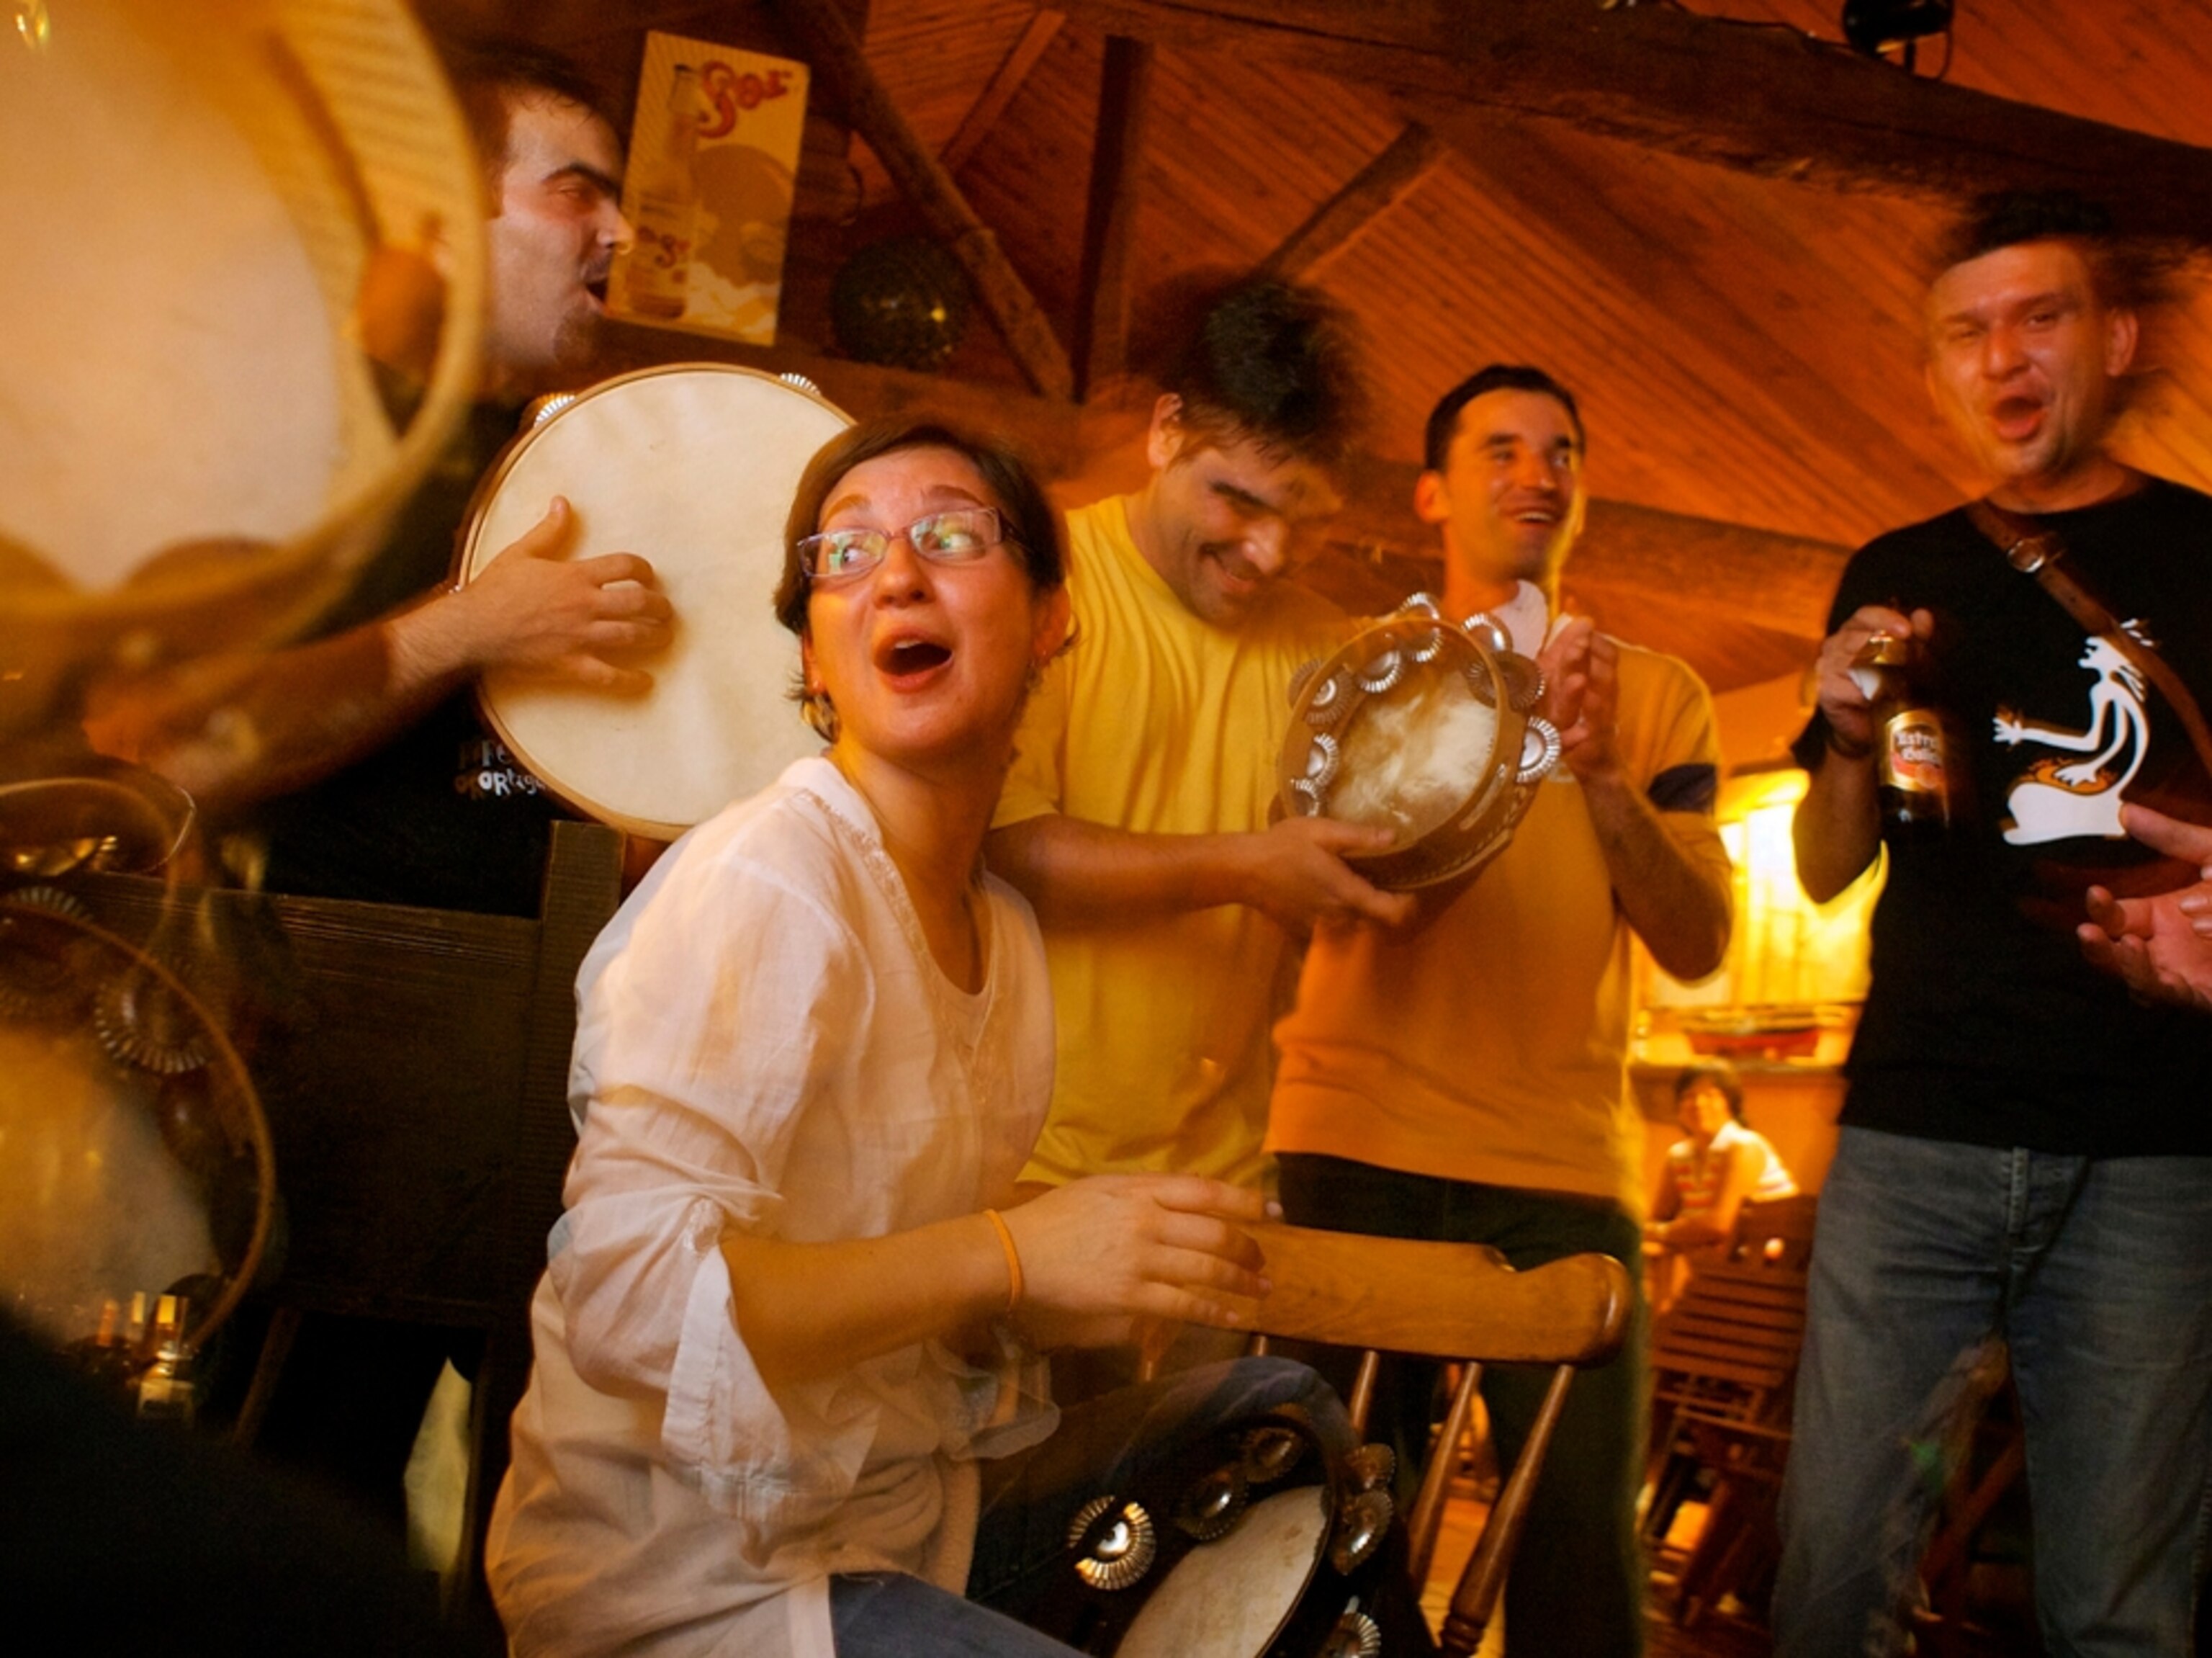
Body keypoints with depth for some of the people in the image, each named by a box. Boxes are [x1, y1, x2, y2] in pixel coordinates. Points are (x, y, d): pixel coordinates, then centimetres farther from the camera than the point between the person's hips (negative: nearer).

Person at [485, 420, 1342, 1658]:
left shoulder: (1002, 924, 7)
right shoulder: (760, 883, -21)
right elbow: (627, 1299, -30)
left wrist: (1130, 1266, -3)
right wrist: (1012, 1255, -34)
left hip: (901, 1501, 9)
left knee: (1283, 1418, 13)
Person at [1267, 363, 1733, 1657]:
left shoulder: (1657, 694, 9)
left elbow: (1699, 946, -1)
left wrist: (1601, 776, -18)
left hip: (1566, 1171, 1)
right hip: (1358, 1156, -1)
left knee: (1583, 1538, 1)